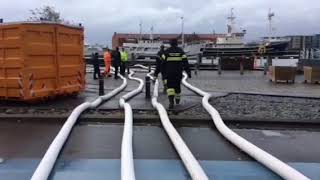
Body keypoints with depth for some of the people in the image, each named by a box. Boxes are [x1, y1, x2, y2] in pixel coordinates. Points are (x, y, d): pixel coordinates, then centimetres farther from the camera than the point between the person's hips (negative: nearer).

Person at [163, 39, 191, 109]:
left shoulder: (166, 51, 0)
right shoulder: (180, 51, 3)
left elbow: (163, 62, -1)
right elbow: (185, 62, -4)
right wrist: (188, 72, -3)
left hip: (169, 72, -2)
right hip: (178, 72, 2)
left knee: (170, 87, -2)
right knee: (177, 85, 20)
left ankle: (171, 101, -23)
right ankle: (177, 99, 37)